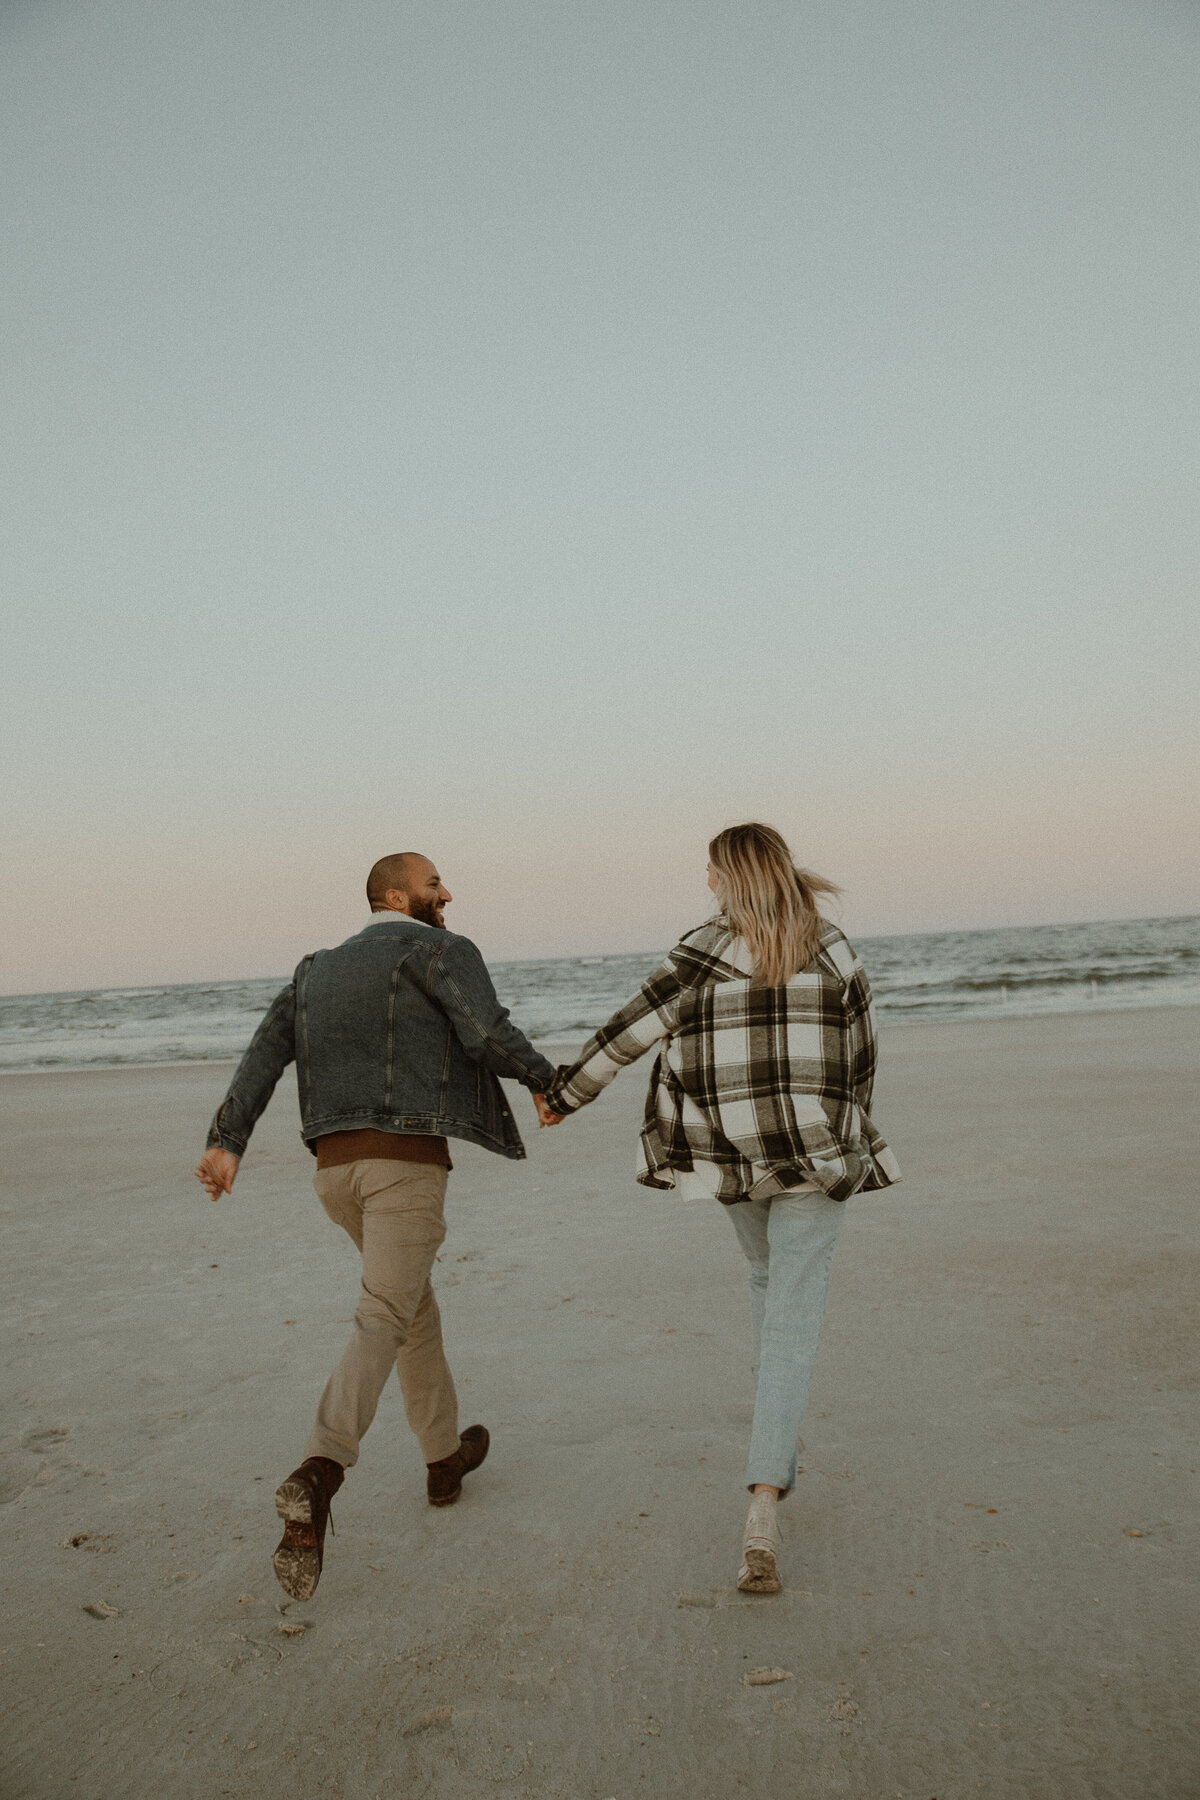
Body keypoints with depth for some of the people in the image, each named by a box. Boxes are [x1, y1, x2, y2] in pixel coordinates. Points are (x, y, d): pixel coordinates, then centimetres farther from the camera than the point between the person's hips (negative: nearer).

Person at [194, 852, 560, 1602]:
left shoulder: (320, 968, 20)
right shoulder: (441, 949, 1)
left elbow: (266, 1049, 7)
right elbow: (488, 1033, -14)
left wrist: (227, 1142, -1)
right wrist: (544, 1078, 4)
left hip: (337, 1165, 7)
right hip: (408, 1162, -7)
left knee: (414, 1300, 24)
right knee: (382, 1324, -11)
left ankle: (446, 1456, 35)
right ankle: (319, 1473, -32)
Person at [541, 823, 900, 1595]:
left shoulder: (705, 955, -7)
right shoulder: (835, 953, -1)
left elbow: (629, 1032, -6)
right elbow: (861, 1061, 4)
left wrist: (565, 1093, 7)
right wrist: (846, 1144, 19)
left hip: (733, 1154, 1)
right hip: (818, 1155, -1)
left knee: (770, 1278, 27)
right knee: (793, 1319, -2)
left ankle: (779, 1451, 35)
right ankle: (763, 1508, -16)